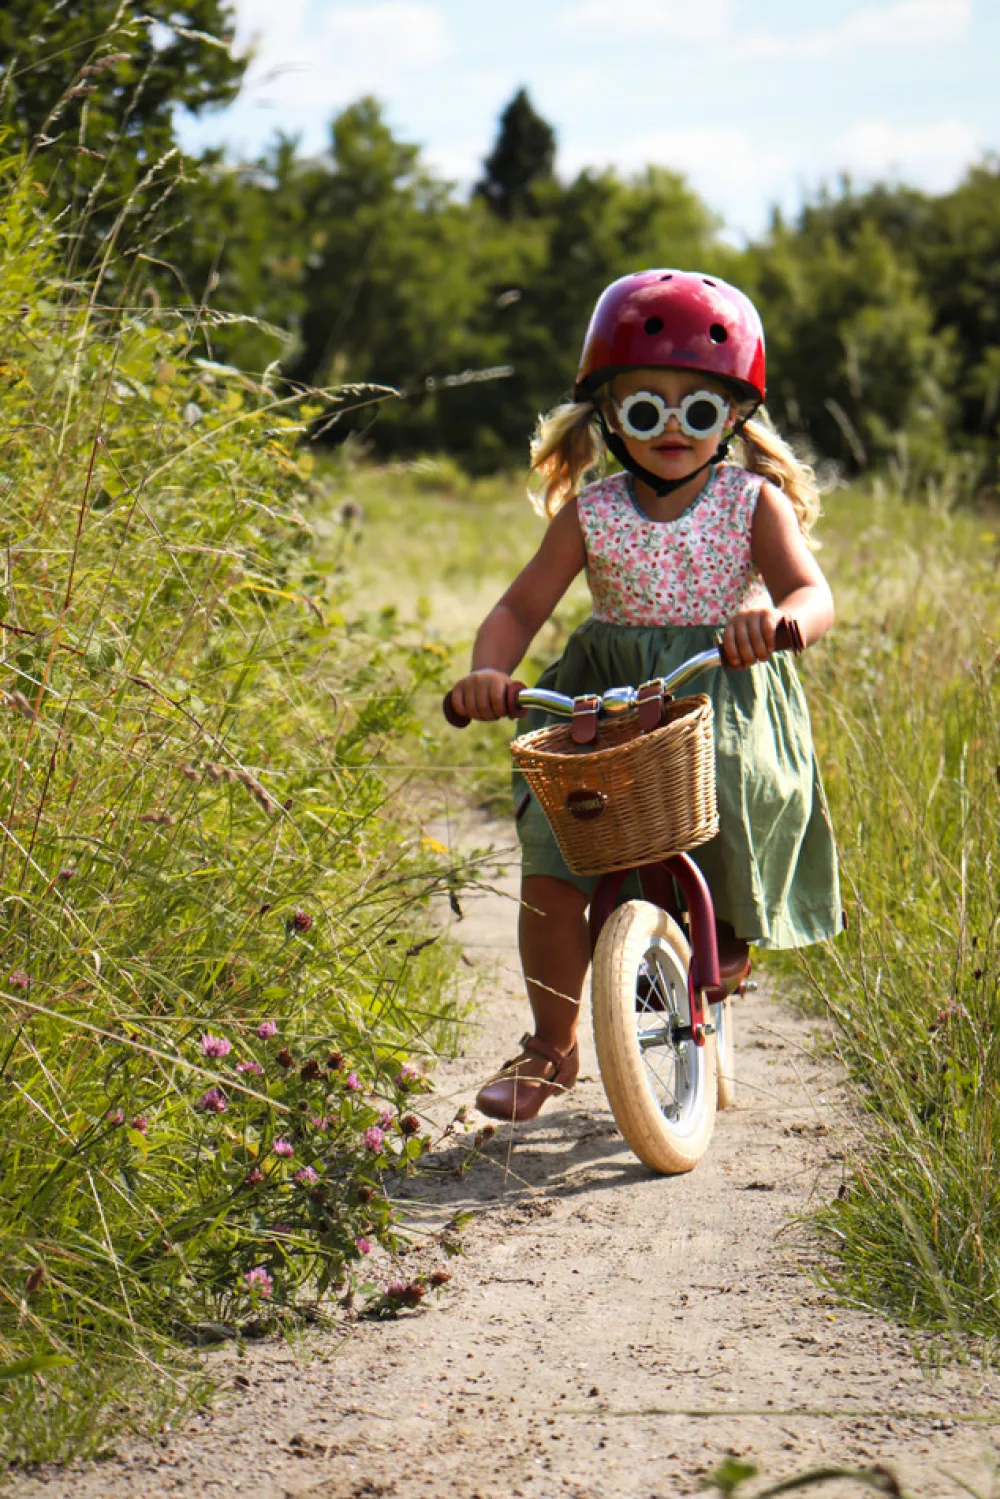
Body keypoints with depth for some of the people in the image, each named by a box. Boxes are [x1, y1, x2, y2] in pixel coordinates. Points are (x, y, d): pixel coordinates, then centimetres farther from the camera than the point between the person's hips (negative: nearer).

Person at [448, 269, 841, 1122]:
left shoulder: (753, 503, -2)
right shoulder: (590, 512, 2)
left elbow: (814, 594, -13)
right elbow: (523, 607, 3)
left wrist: (778, 618, -37)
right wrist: (489, 670, -18)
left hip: (727, 695, -1)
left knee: (740, 789, -25)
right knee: (551, 868, -10)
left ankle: (730, 928, 12)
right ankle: (552, 1046, 9)